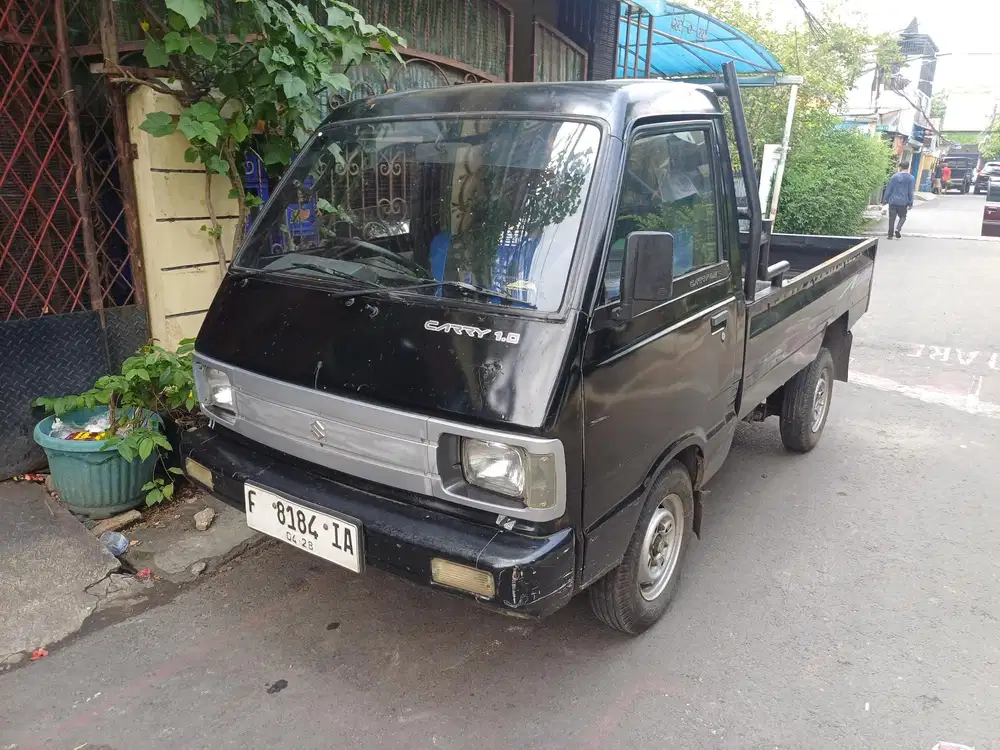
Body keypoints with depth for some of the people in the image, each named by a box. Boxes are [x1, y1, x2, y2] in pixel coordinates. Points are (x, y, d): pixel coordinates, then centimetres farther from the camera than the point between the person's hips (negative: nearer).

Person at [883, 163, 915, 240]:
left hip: (893, 201, 0)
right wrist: (910, 203, 5)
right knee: (902, 217, 16)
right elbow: (910, 192, 0)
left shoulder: (894, 176, -2)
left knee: (892, 218, 5)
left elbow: (888, 189, -1)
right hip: (903, 202, 0)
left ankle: (890, 235, 5)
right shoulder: (911, 178, -1)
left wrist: (885, 200, 6)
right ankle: (898, 229, -8)